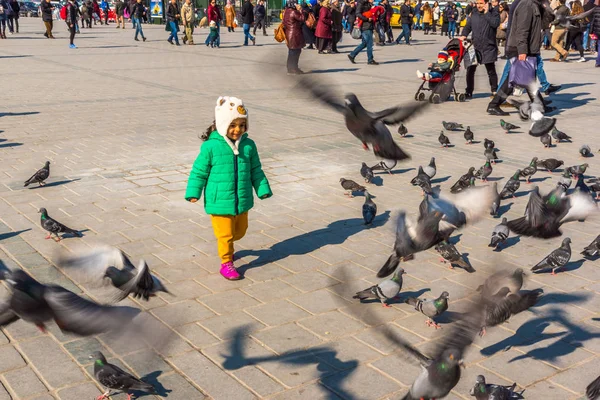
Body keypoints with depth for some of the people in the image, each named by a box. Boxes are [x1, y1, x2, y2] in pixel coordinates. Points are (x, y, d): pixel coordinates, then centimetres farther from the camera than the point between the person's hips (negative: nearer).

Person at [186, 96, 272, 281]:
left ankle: (224, 244, 51)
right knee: (225, 234, 4)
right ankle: (226, 264, 23)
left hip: (242, 202, 5)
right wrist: (193, 192, -7)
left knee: (240, 231, 21)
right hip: (219, 202, -5)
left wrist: (263, 189, 6)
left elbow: (256, 171, 8)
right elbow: (199, 171, -5)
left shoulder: (249, 145, -2)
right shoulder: (211, 146, -14)